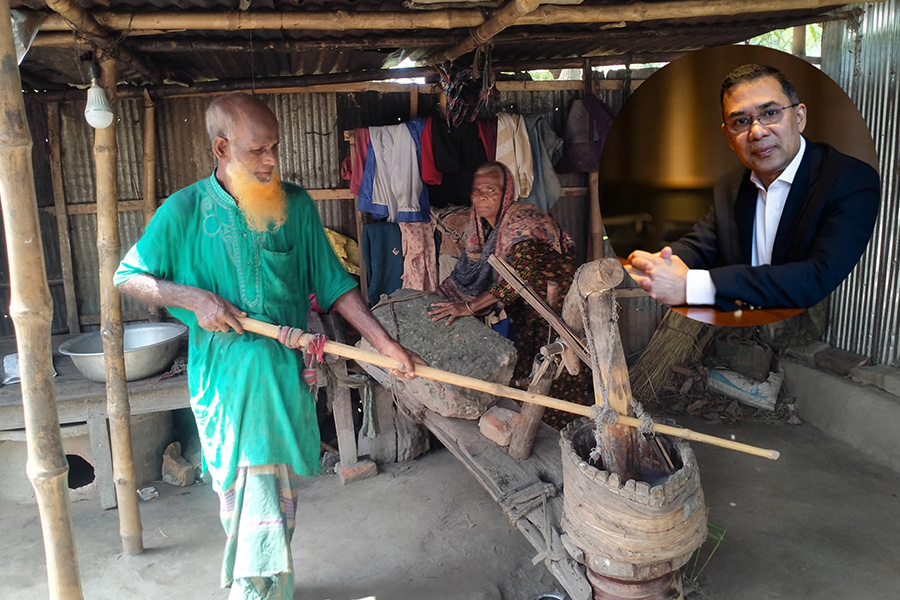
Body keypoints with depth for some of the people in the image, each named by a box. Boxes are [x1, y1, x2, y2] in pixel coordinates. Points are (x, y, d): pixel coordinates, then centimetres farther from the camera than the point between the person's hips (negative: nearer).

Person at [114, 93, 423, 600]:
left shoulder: (296, 204, 1)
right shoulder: (185, 211, -6)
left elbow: (333, 283, 3)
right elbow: (127, 276, 3)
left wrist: (385, 343, -3)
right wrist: (193, 298, -14)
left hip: (288, 374, 3)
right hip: (228, 381, -3)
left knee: (280, 505, 15)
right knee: (253, 509, -3)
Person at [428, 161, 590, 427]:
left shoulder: (522, 223, -27)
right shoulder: (481, 225, 0)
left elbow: (521, 276, -36)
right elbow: (469, 269, 9)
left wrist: (469, 307, -37)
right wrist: (438, 295, -1)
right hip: (527, 309, 8)